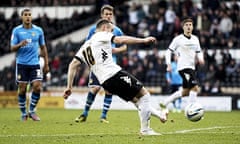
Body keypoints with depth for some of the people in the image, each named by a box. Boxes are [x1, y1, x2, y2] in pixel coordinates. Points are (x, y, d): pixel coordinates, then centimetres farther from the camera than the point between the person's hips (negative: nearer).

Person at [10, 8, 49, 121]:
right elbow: (12, 48, -3)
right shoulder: (16, 30, 0)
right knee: (22, 90, 0)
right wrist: (20, 45, -25)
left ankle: (32, 111, 8)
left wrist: (46, 63, 11)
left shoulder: (38, 30, 5)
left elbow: (43, 47, 13)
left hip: (34, 64, 1)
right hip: (21, 64, -1)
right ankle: (23, 113, 15)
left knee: (37, 87, -10)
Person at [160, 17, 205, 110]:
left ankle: (165, 103, 24)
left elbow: (199, 52, 21)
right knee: (195, 88, -17)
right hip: (183, 67, -8)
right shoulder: (178, 39, -6)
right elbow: (169, 52, -2)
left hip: (192, 67, 8)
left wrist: (200, 58, -1)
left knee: (185, 91, 13)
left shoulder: (195, 39, 11)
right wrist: (169, 64, -13)